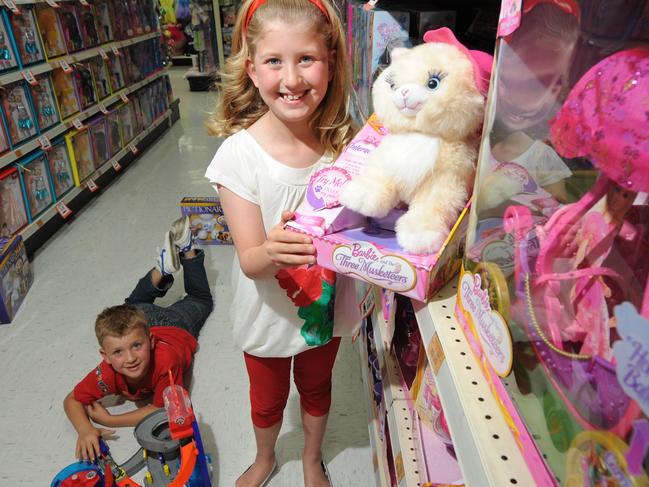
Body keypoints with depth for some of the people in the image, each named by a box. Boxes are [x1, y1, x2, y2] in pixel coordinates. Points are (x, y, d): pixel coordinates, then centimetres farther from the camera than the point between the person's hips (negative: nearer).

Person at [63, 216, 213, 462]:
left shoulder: (165, 361, -50)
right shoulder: (107, 374, -40)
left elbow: (164, 408, -40)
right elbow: (72, 400, -26)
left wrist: (110, 420, -46)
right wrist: (85, 430, -46)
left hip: (176, 327, -2)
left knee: (200, 300, 29)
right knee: (135, 304, 37)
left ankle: (187, 250, 35)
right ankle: (163, 269, 34)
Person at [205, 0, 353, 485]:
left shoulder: (344, 141, -15)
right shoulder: (239, 154, -25)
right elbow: (249, 262, -24)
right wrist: (270, 252, -46)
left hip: (327, 306, 2)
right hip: (269, 314, -2)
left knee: (317, 388, 28)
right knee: (268, 399, 25)